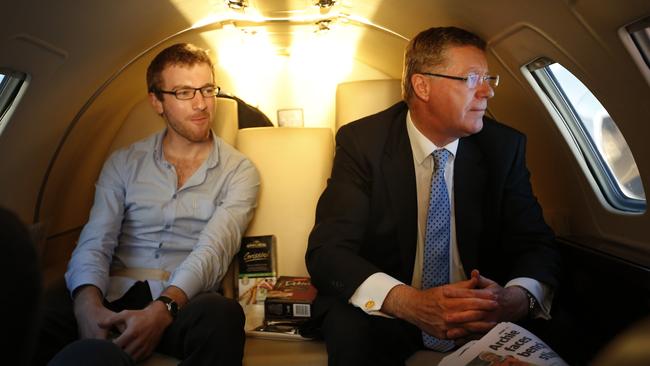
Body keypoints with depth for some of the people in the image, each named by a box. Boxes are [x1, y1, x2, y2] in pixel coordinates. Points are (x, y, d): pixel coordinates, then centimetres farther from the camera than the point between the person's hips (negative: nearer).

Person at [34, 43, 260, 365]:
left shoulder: (238, 171, 6)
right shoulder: (123, 163, 13)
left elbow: (213, 250, -9)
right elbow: (95, 242, 2)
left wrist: (163, 309, -28)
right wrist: (89, 303, -21)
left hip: (185, 300, 0)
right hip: (115, 296, 1)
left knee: (221, 315, -37)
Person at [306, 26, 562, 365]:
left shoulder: (504, 146, -2)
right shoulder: (362, 142, -9)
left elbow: (536, 245, -3)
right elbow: (327, 250, -16)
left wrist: (516, 298, -28)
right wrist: (410, 302, -34)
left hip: (482, 318, 3)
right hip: (384, 314, -2)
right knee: (351, 332, -35)